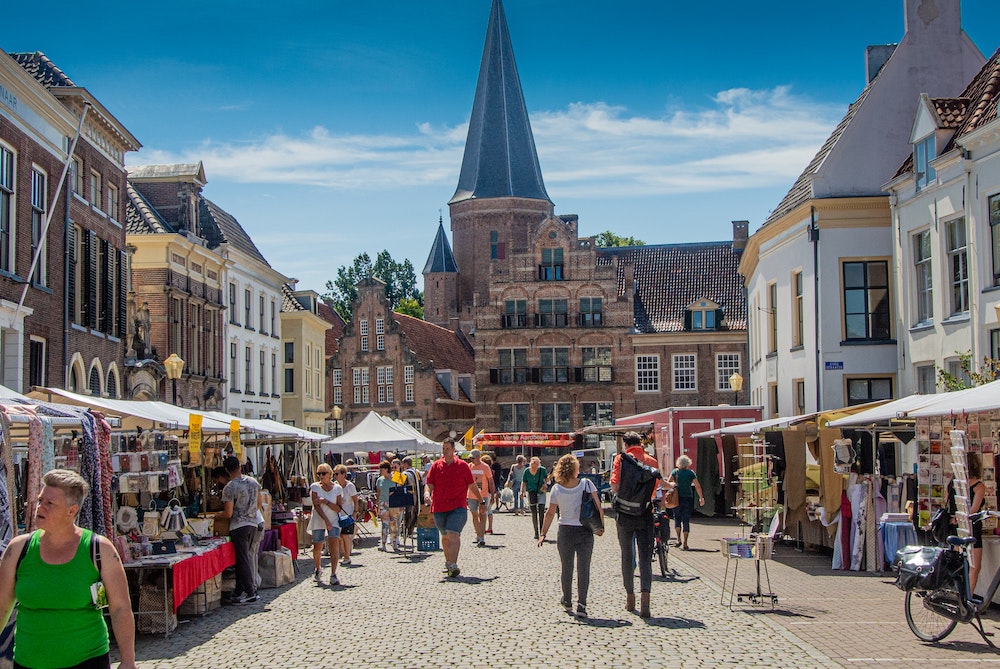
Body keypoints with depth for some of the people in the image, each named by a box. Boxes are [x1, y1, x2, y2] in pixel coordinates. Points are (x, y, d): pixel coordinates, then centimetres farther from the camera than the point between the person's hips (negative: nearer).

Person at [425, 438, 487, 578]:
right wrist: (428, 494, -15)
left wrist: (481, 500, 19)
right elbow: (430, 484, 7)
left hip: (458, 507, -3)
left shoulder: (462, 466, 3)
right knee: (445, 536, 15)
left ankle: (453, 565, -22)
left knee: (453, 534, -17)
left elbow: (472, 485, 12)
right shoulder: (436, 466, 7)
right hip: (439, 507, 3)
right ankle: (448, 562, 32)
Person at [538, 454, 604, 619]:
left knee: (566, 568, 15)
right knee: (583, 569, 1)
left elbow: (550, 513, -3)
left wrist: (543, 534, 3)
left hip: (565, 532, 1)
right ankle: (581, 604, -10)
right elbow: (598, 507, -7)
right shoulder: (587, 484, -8)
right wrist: (601, 526, 4)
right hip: (585, 531, -1)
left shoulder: (556, 489, -6)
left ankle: (567, 602, 27)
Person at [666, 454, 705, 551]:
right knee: (686, 520, 3)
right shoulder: (691, 473, -1)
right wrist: (701, 498, 6)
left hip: (677, 498, 1)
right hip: (688, 498, -1)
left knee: (677, 518, 17)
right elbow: (697, 486, -2)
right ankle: (685, 543, -2)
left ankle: (678, 539, 8)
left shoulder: (675, 472, 1)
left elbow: (668, 483, -9)